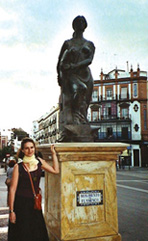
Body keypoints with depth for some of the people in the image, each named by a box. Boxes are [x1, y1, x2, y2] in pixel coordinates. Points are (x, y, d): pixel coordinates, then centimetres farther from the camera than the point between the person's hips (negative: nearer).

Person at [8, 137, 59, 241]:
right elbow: (13, 189, -9)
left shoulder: (39, 161, 2)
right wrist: (11, 210, -10)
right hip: (21, 203, -3)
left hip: (35, 202, 4)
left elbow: (56, 170, 5)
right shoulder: (18, 166, -9)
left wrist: (53, 153, 4)